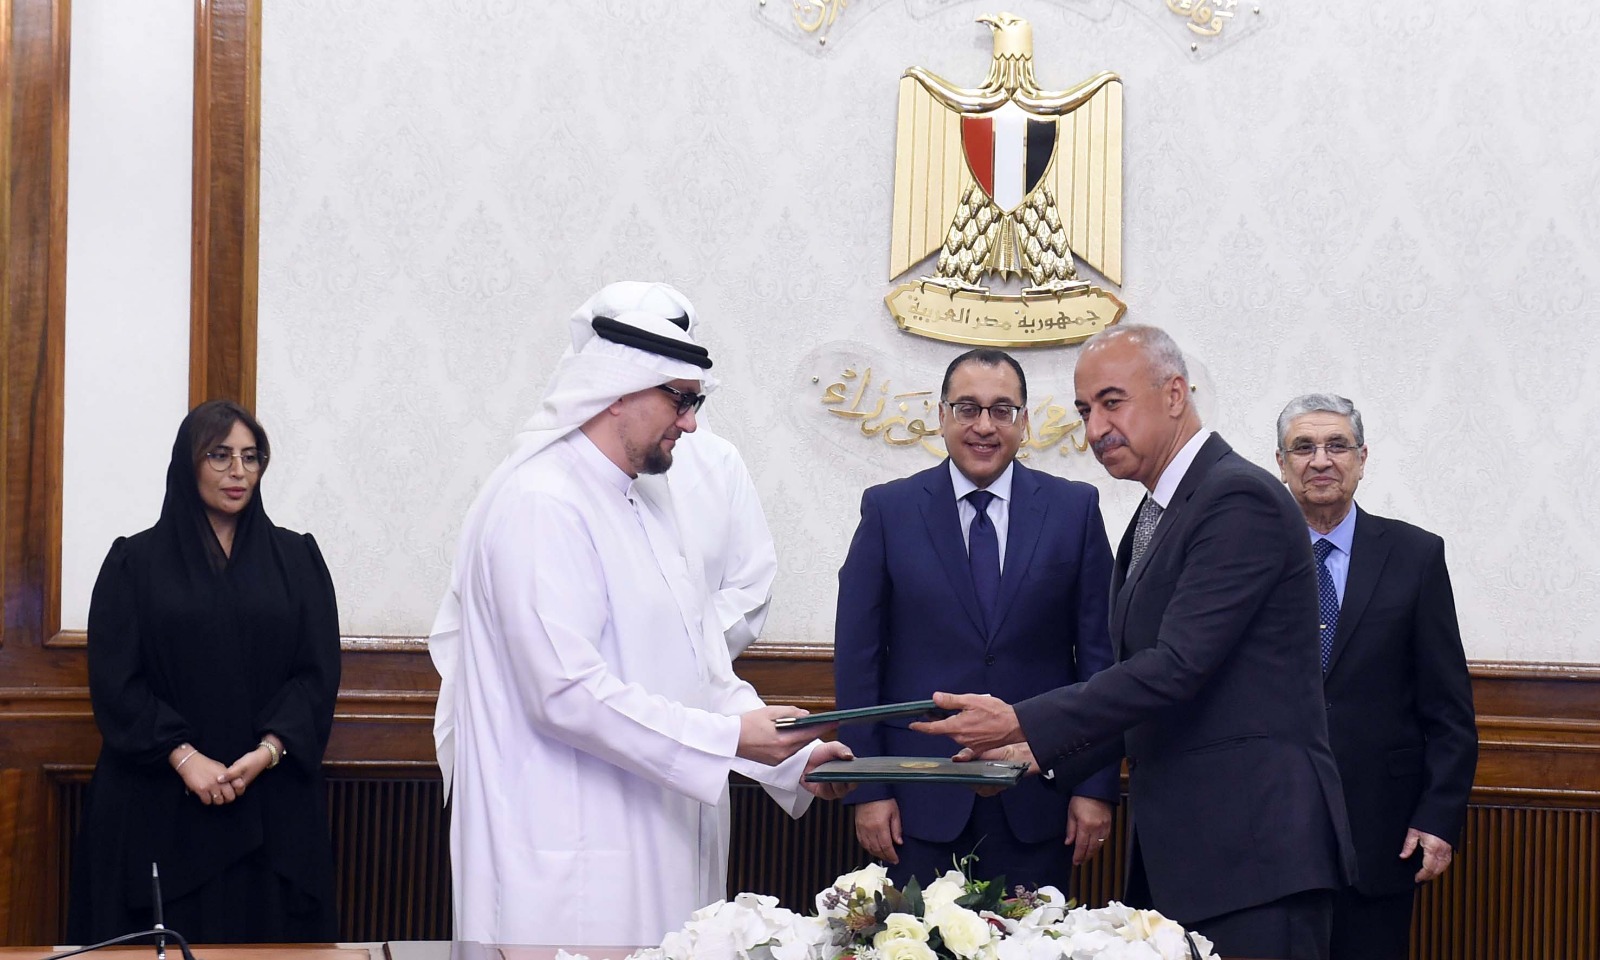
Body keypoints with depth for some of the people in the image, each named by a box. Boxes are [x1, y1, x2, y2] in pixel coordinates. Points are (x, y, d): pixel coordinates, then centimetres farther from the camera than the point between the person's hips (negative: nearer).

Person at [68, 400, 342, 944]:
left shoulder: (297, 559, 11)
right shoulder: (136, 562, 6)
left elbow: (318, 673, 3)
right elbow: (113, 680, -2)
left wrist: (268, 752, -13)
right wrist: (184, 757, -14)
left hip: (272, 806, 1)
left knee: (266, 938, -1)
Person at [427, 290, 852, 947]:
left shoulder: (644, 504, 18)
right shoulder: (540, 503, -13)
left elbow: (702, 666, 19)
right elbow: (568, 691, -22)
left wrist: (791, 759, 6)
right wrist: (729, 738, -19)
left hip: (655, 852, 9)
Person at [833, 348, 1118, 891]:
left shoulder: (1074, 509, 5)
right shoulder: (890, 510, 3)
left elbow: (1099, 652, 4)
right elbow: (857, 656, 3)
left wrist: (1097, 785, -2)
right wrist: (867, 789, -3)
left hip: (1038, 799, 0)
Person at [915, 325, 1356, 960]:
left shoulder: (1240, 500, -13)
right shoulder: (1153, 519, 19)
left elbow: (1178, 667, -21)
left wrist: (1023, 724, -20)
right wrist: (1040, 753, 9)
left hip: (1252, 849, -9)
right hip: (1175, 856, 9)